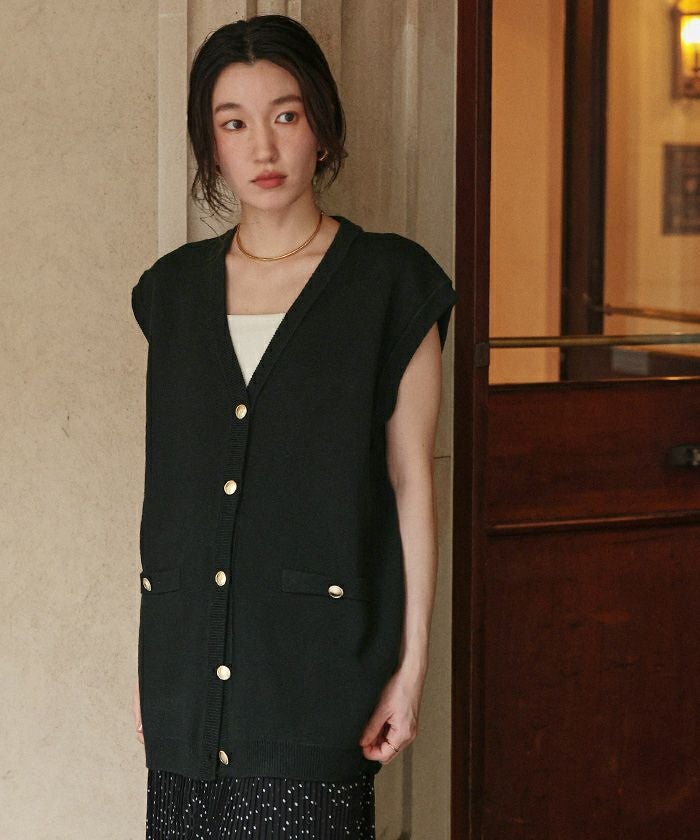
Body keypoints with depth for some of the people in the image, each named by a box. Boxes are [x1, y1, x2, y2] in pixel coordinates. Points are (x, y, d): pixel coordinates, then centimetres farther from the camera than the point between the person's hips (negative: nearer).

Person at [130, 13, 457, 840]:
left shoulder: (390, 283, -1)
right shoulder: (175, 290, 11)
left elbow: (412, 482, -2)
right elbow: (166, 485, 15)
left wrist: (411, 662, -6)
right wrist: (148, 662, 14)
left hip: (316, 660, -4)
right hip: (189, 669, 4)